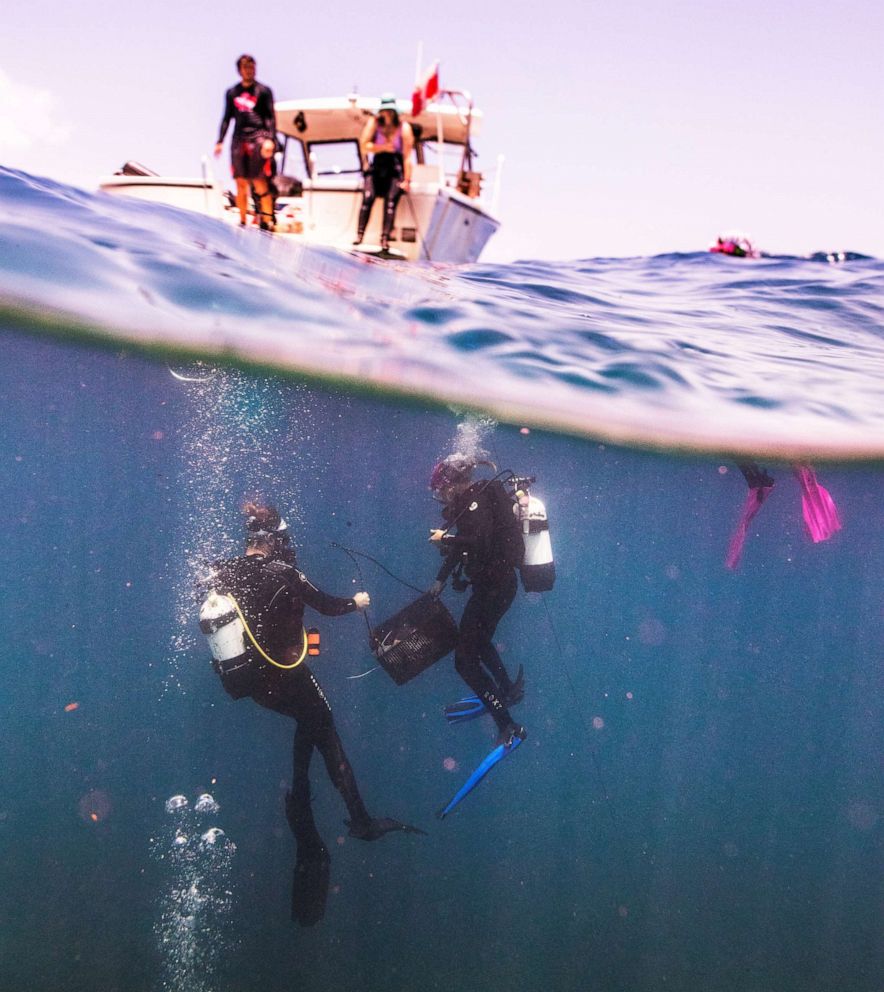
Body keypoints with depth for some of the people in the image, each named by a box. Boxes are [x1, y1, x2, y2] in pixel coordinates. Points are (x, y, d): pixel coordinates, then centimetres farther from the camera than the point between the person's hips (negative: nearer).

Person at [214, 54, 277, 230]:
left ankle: (267, 221, -11)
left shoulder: (264, 90, 8)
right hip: (239, 138, 4)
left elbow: (271, 117, 2)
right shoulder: (232, 92, 17)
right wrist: (220, 141, 12)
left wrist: (270, 139, -12)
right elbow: (227, 118, 19)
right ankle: (242, 222, 9)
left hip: (258, 136, -4)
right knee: (241, 183, 3)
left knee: (260, 182, -13)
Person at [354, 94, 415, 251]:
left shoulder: (404, 128, -4)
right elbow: (364, 146, -7)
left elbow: (407, 156, -6)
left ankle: (385, 239, -26)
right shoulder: (373, 123, 0)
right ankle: (359, 235, -22)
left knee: (390, 201, -21)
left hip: (395, 169, -1)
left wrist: (406, 180, -10)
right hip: (376, 167, 1)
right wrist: (382, 147, -19)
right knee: (368, 196, -22)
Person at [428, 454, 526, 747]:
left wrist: (445, 538, -19)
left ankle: (507, 725, -7)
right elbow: (463, 542, 18)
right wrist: (440, 580, 22)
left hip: (493, 587, -10)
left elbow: (480, 543, -34)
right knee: (479, 642, 32)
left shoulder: (476, 500, -18)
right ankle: (509, 691, 50)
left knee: (465, 659, -8)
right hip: (501, 583, 10)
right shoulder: (472, 500, 11)